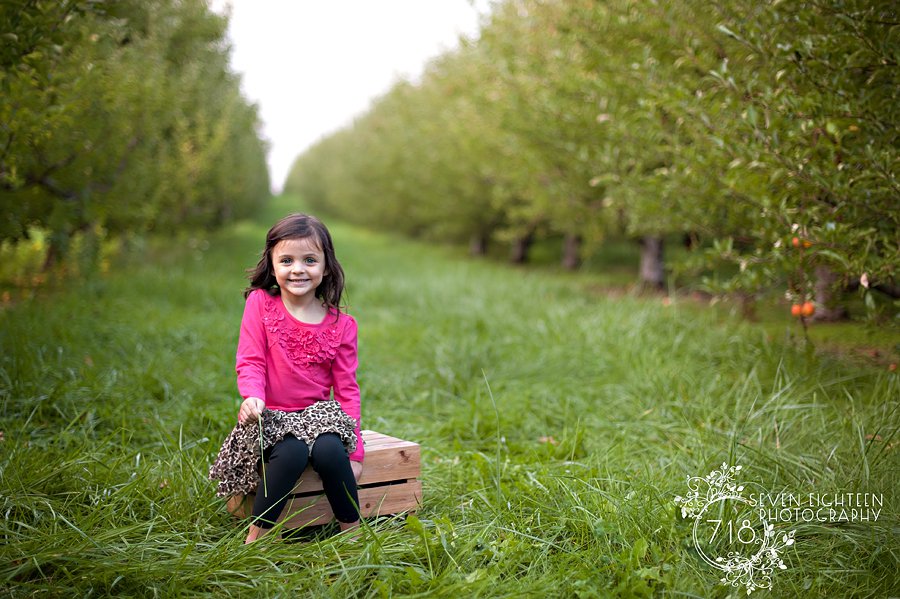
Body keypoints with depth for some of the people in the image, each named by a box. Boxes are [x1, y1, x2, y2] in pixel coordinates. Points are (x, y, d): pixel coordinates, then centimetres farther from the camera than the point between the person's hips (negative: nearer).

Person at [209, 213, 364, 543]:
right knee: (292, 452, -33)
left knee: (328, 450, -31)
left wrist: (354, 449, -3)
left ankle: (353, 531, -11)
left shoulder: (341, 324, 1)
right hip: (271, 416, -1)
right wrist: (252, 396, -28)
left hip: (318, 413, 2)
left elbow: (347, 388, 3)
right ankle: (257, 536, -16)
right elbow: (250, 362, -5)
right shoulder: (260, 303, -1)